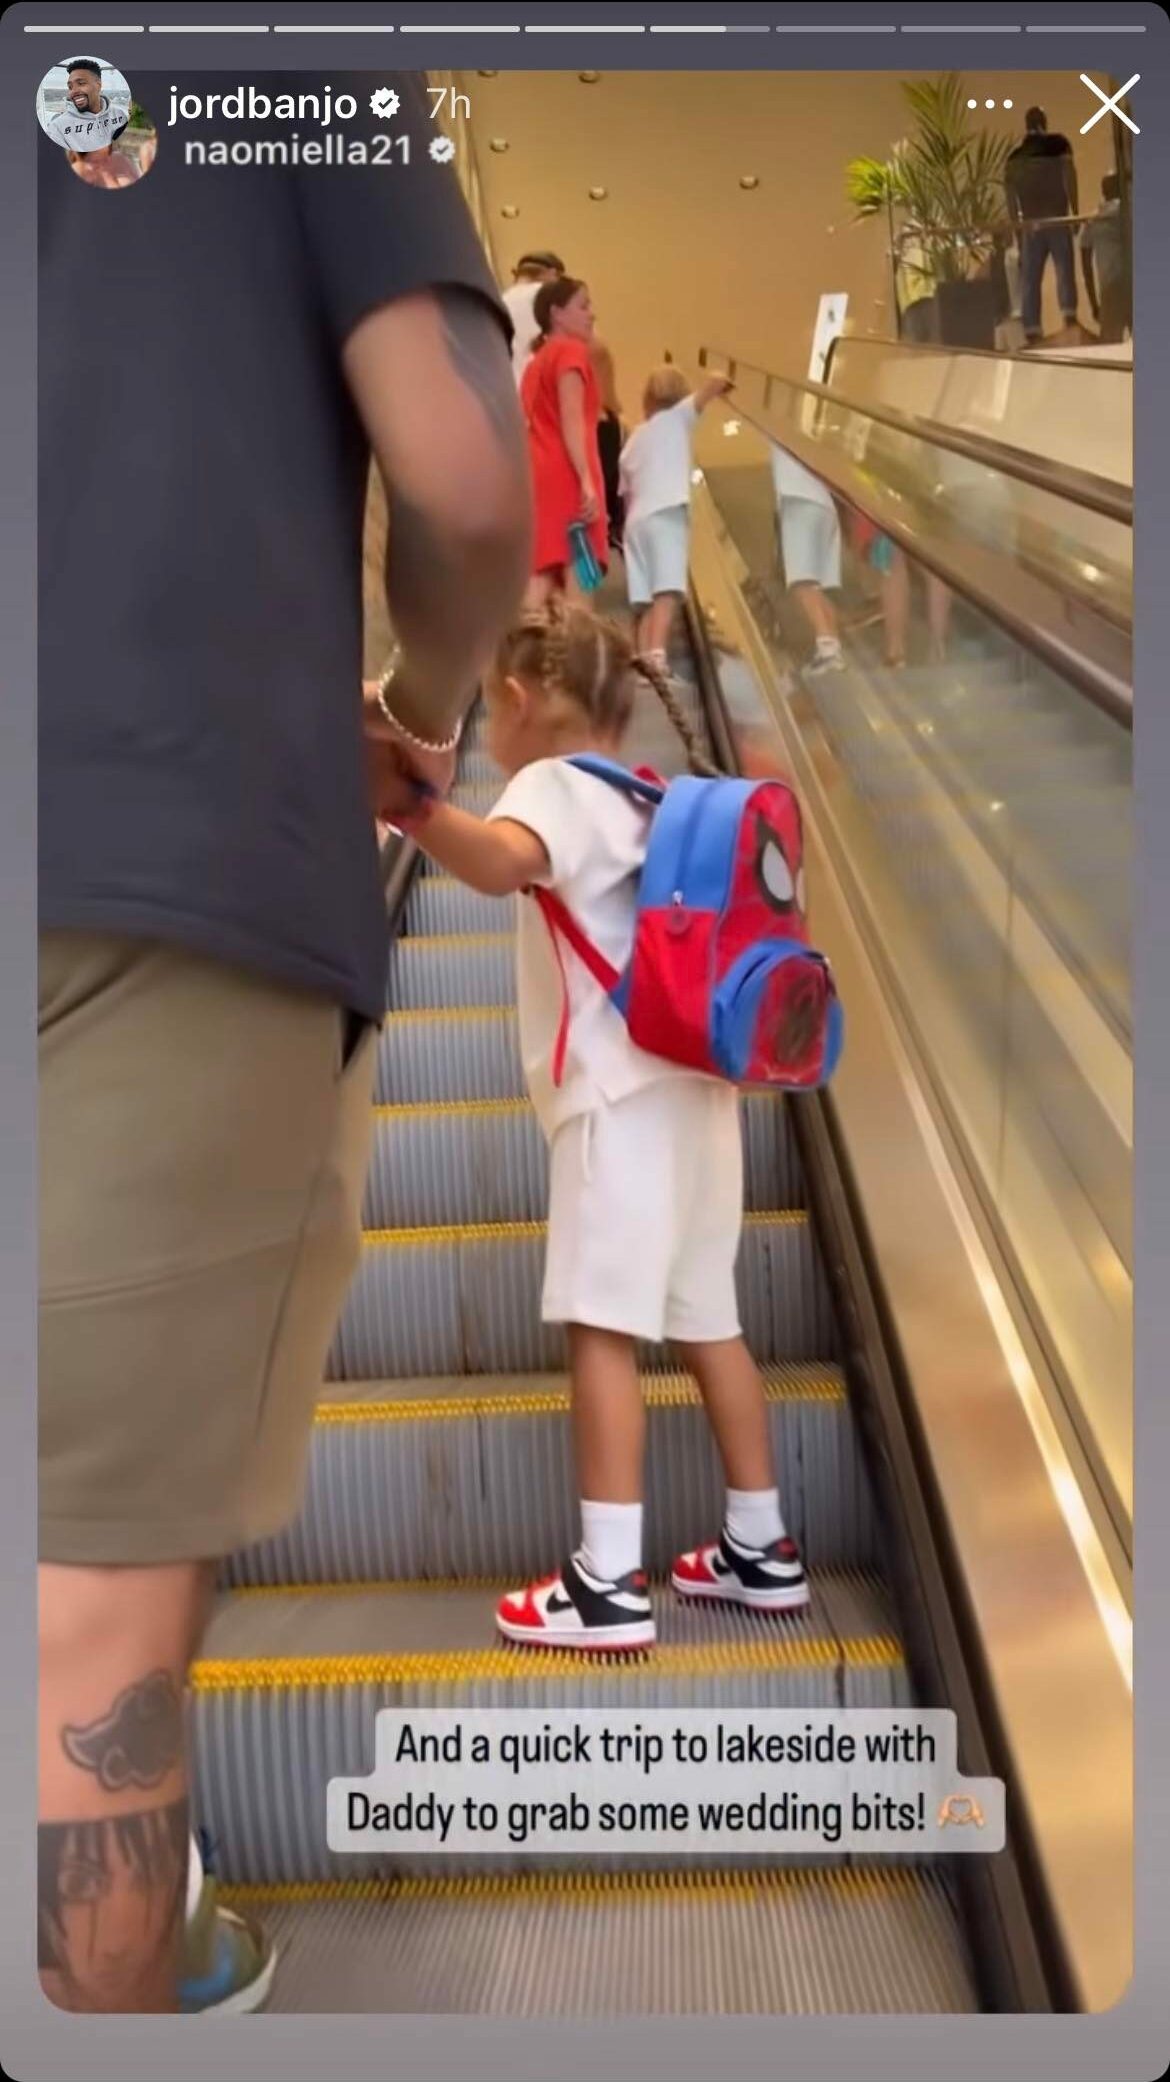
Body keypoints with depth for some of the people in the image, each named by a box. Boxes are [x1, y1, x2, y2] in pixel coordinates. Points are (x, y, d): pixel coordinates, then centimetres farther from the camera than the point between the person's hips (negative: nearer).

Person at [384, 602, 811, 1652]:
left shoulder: (557, 784, -7)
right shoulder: (643, 797, 20)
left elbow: (499, 862, -31)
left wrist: (413, 804, -48)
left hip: (625, 1095, -9)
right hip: (689, 1086, 9)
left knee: (602, 1326, -7)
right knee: (706, 1322, 13)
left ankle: (609, 1583, -5)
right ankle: (760, 1548, 21)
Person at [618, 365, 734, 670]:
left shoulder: (634, 438, 27)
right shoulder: (677, 416, 12)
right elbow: (713, 383, 4)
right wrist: (721, 384, 23)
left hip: (637, 520, 6)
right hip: (667, 515, -6)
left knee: (646, 601, 0)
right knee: (666, 592, -19)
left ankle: (645, 661, -11)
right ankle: (657, 657, -36)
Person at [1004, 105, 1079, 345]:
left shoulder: (1014, 157, 16)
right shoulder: (1058, 143, 6)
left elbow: (1010, 195, 12)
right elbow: (1069, 176, -5)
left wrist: (1017, 227, 15)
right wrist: (1075, 211, -7)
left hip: (1030, 224, 3)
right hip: (1056, 220, -3)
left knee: (1030, 280, 5)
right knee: (1065, 271, -9)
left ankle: (1032, 332, -1)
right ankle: (1069, 317, -29)